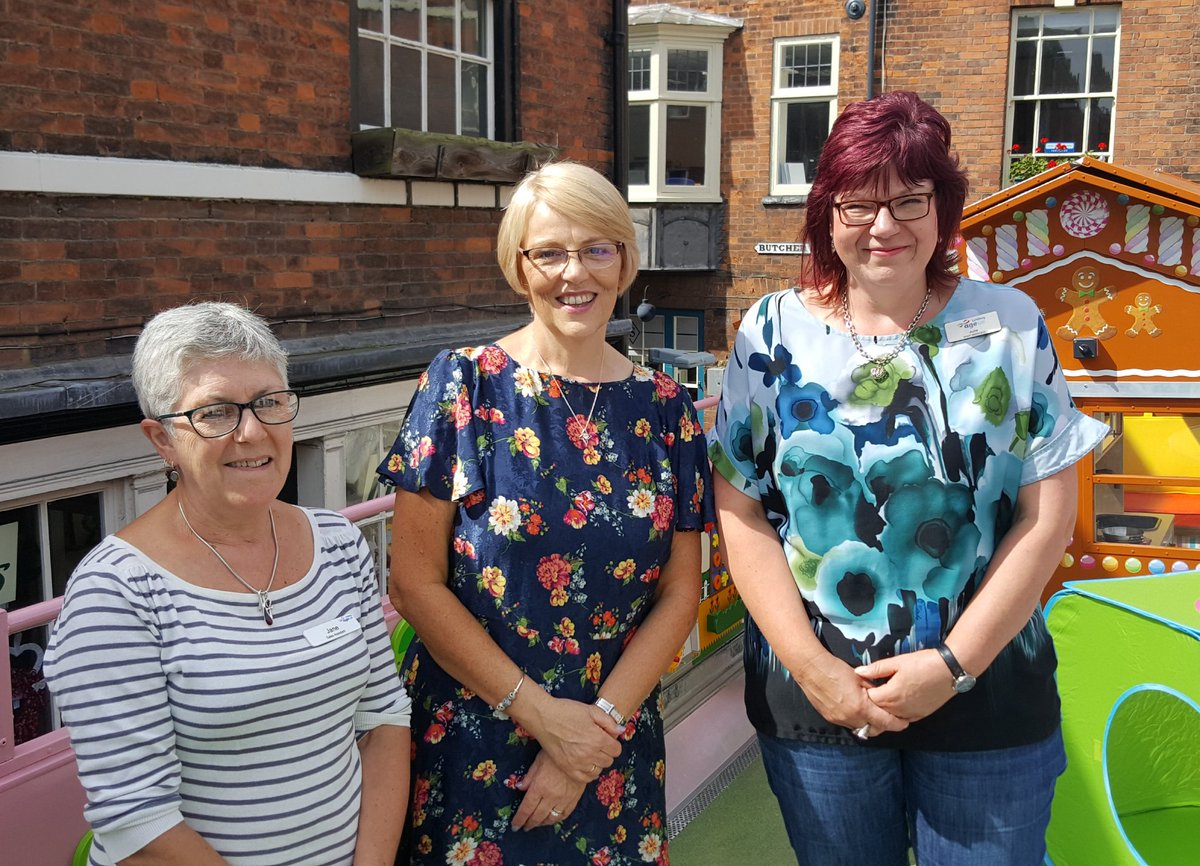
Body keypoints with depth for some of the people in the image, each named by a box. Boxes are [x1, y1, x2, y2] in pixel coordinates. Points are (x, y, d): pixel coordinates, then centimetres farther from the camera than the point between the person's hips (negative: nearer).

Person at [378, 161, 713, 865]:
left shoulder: (665, 409, 1)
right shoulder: (464, 385, -8)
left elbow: (679, 594, 1)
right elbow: (415, 581, -10)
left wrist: (598, 726, -10)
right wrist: (542, 713, -13)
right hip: (469, 747, -2)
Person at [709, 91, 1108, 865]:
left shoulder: (1008, 326, -2)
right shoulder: (774, 331, -2)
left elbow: (1049, 513, -4)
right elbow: (740, 511, -4)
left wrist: (954, 664, -10)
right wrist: (810, 667, -11)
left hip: (987, 693, 0)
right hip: (812, 702, 1)